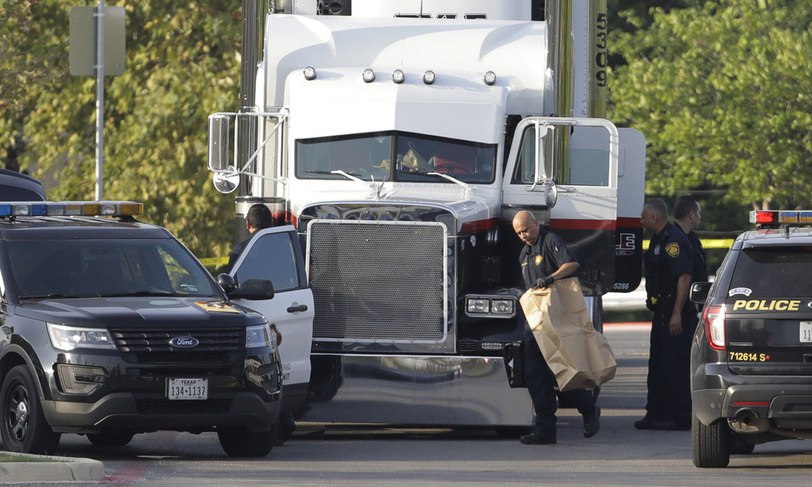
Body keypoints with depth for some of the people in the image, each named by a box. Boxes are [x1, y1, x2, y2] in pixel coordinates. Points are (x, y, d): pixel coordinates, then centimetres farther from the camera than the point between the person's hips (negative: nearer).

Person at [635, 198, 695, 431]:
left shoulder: (674, 240, -17)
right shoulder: (659, 239, 16)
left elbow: (684, 278, -24)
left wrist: (677, 313, -27)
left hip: (675, 315, -11)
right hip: (662, 313, 11)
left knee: (676, 366, -8)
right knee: (658, 366, 14)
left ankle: (680, 417, -5)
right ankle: (656, 413, 21)